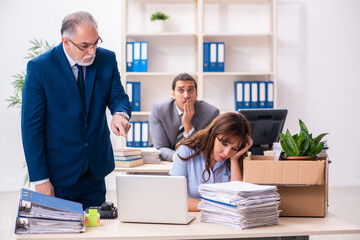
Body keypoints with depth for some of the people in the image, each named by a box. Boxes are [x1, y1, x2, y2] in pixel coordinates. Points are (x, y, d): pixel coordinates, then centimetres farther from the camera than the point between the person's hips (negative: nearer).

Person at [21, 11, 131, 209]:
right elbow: (31, 126, -11)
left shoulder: (107, 59, 0)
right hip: (58, 172, -3)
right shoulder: (39, 67, -12)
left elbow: (118, 96, 3)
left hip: (96, 170, 4)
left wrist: (120, 113, -25)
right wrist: (40, 179, -14)